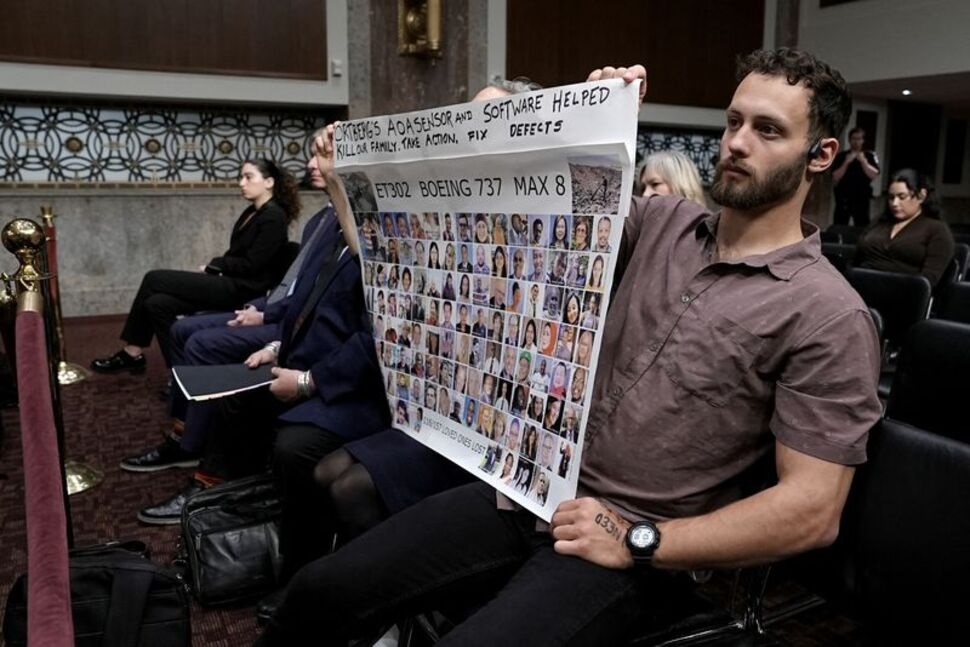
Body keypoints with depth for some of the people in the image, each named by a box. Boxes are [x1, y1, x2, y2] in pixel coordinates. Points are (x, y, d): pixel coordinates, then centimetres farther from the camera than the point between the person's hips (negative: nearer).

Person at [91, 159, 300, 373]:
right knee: (157, 303, -8)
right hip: (229, 283, 9)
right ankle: (180, 368, -3)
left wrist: (213, 265, -6)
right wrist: (213, 266, -2)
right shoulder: (251, 212, 17)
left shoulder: (274, 217, -11)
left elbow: (251, 265, -17)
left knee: (154, 279, -9)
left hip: (242, 289, -9)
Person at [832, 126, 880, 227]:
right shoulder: (841, 156, 3)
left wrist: (863, 161, -16)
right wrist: (846, 163, -15)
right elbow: (835, 177, -5)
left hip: (862, 199, 0)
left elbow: (874, 175, -7)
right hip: (843, 198, 0)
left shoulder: (870, 156, 4)